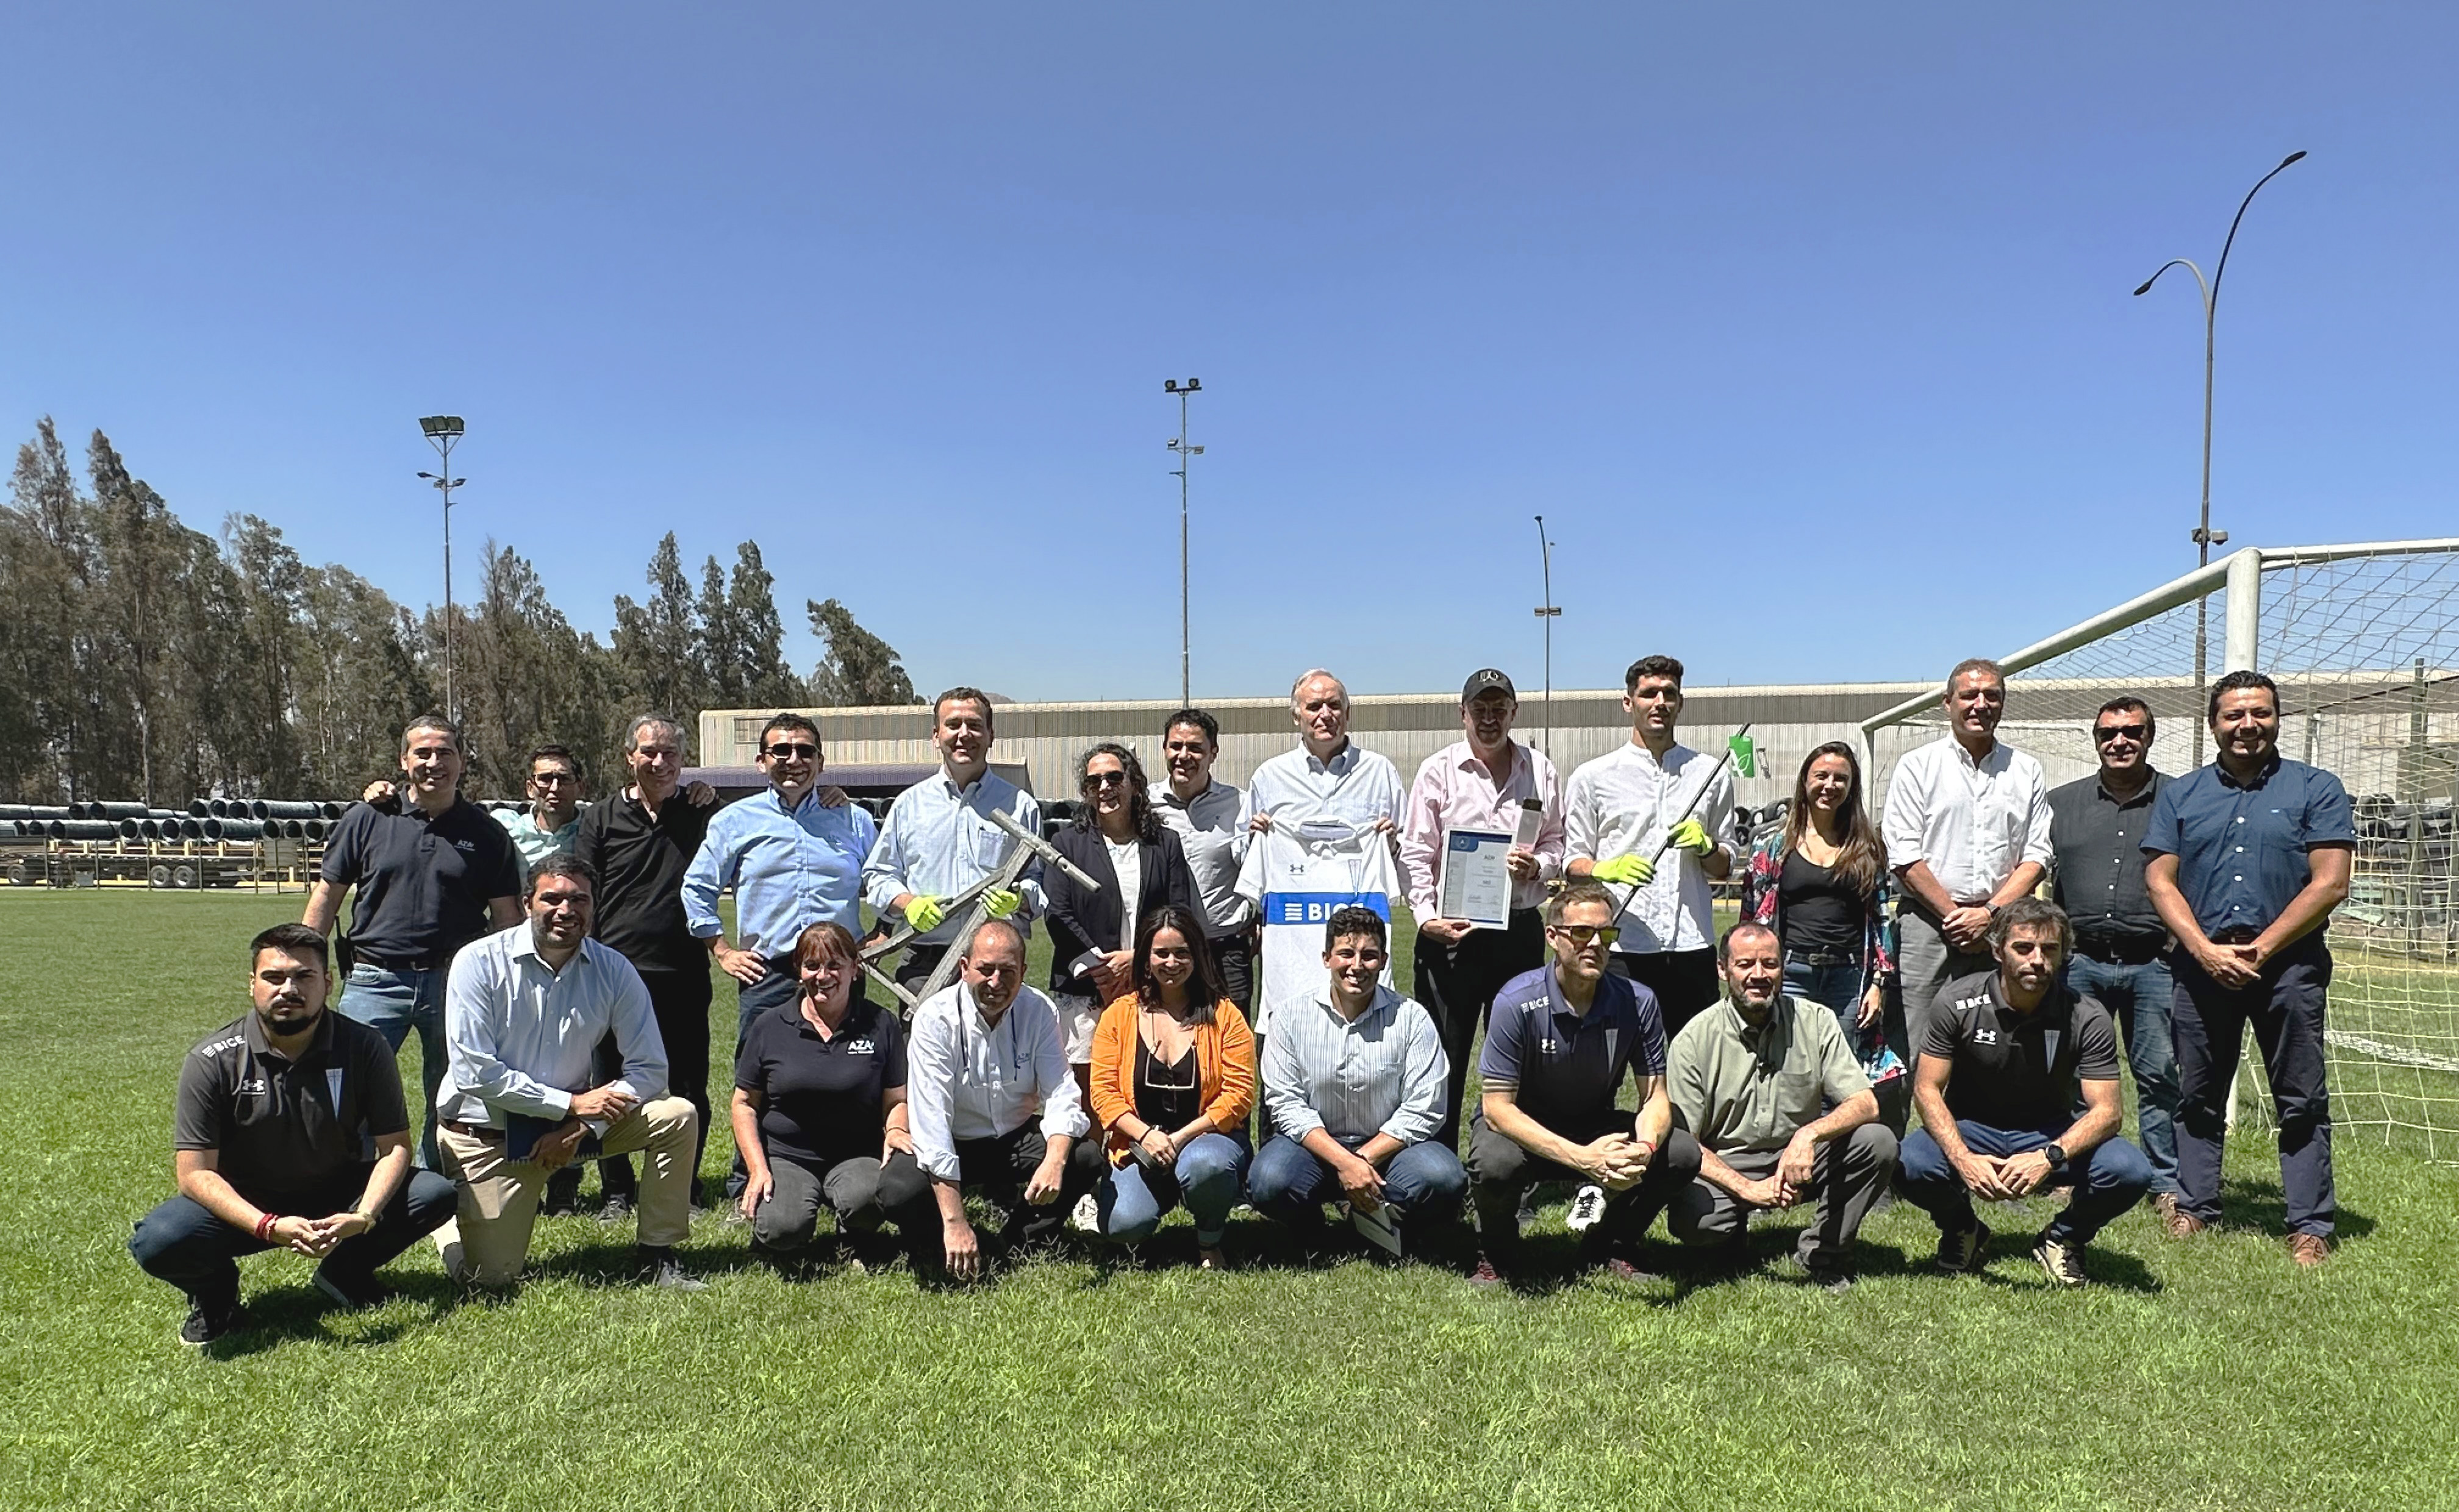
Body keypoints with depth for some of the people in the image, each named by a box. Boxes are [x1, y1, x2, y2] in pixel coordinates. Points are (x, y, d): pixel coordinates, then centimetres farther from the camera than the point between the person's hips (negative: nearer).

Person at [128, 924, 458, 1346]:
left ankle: (344, 1271, 6)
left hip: (337, 1197, 1)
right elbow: (196, 1172, -17)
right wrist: (268, 1227, -33)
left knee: (434, 1195, -22)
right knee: (158, 1242, -31)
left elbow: (395, 1146, -11)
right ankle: (215, 1294, 5)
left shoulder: (364, 1047, -12)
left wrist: (364, 1217, -30)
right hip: (243, 1205, -1)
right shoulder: (213, 1061, -15)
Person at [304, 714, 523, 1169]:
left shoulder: (485, 834, 5)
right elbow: (326, 897, 9)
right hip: (375, 979, 0)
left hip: (455, 983, 1)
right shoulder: (367, 819, 4)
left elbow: (506, 919, 7)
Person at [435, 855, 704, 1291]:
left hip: (574, 1121, 3)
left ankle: (658, 1258, -4)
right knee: (490, 1276, -5)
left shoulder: (613, 971, -7)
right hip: (489, 1129, -3)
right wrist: (570, 1105, -21)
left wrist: (580, 1127, -20)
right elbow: (474, 1073, -19)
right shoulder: (479, 962, -15)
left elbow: (649, 1070, -8)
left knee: (677, 1116, -18)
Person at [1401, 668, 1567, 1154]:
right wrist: (1426, 917, -13)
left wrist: (1538, 866, -6)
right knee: (1444, 1054, -1)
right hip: (1450, 931, -3)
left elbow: (1556, 842, 16)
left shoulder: (1540, 771, 10)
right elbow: (1415, 853, -1)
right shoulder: (1439, 770, 1)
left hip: (1520, 928, 3)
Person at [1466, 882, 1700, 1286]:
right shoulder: (1517, 1003, -24)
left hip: (1596, 1126, 4)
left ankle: (1611, 1245, 8)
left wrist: (1645, 1148, -32)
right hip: (1522, 1126, -3)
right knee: (1496, 1163, -37)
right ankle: (1495, 1254, -1)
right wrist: (1580, 1157, -36)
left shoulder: (1637, 1002, -13)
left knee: (1683, 1154, -20)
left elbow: (1655, 1097, -7)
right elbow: (1498, 1106, -24)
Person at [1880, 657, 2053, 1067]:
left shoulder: (2027, 772, 13)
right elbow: (1904, 857, -2)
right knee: (1921, 1056, -4)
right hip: (1928, 922, -2)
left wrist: (1989, 913, -6)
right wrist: (1954, 916, -7)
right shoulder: (1917, 765, 5)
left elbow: (2037, 856, 7)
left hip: (2003, 927, 3)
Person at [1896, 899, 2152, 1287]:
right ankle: (1962, 1230, 6)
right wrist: (1963, 1159, -30)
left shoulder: (2087, 1018, -13)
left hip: (2052, 1134, 1)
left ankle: (2062, 1239, 5)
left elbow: (2106, 1111, -17)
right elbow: (1927, 1088, -13)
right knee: (1911, 1165, -32)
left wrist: (2049, 1158, -36)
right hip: (1971, 1128, -1)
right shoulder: (1958, 1003, -15)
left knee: (2130, 1171, -29)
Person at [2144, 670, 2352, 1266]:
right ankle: (2193, 1208, 19)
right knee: (2198, 1098, 9)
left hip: (2288, 965, -2)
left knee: (2302, 1104, 3)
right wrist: (2206, 950, -10)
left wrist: (2261, 948, -11)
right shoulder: (2180, 795, 10)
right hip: (2201, 965, 2)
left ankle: (2310, 1227, 10)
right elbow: (2160, 881, 4)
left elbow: (2330, 884, -5)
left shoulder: (2316, 790, 3)